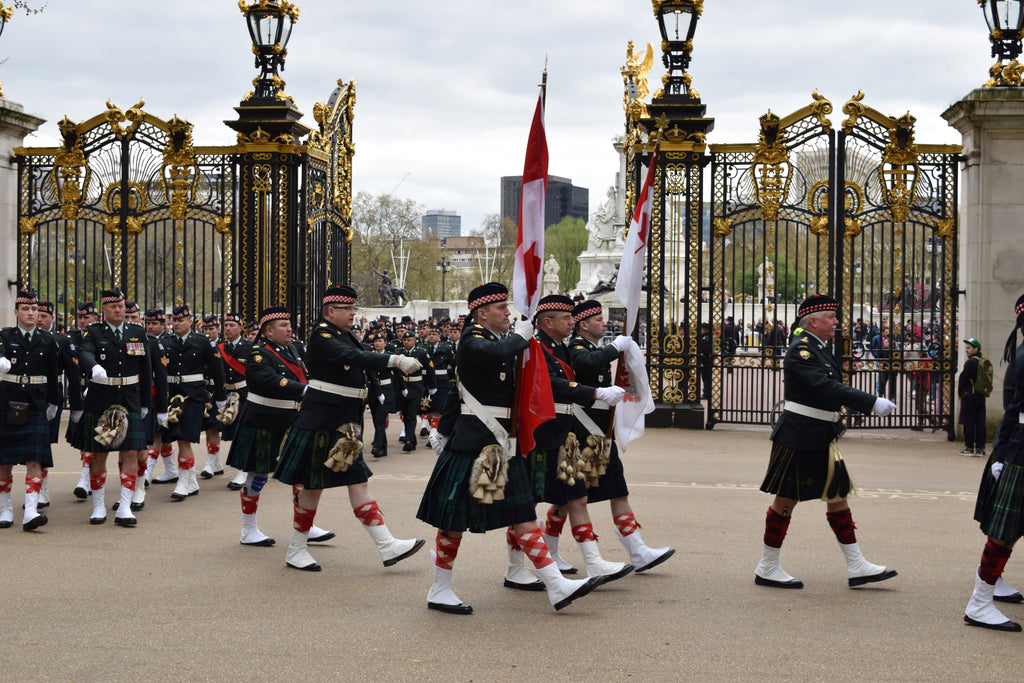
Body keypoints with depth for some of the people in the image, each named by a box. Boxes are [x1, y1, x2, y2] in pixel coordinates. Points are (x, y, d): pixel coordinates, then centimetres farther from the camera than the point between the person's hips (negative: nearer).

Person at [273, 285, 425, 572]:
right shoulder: (321, 337, -16)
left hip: (344, 424, 9)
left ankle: (387, 547, 2)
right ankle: (296, 551, 15)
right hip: (320, 425, -9)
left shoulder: (345, 336, 14)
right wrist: (396, 361, -39)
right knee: (313, 485, 1)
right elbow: (354, 358, -31)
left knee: (358, 482, 5)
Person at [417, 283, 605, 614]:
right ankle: (439, 591, 14)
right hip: (472, 446, -9)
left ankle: (557, 586, 0)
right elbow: (499, 353, -33)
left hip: (501, 445, 9)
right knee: (455, 518, 2)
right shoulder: (473, 341, -11)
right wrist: (521, 335, -15)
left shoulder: (498, 342, 17)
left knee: (522, 516, 4)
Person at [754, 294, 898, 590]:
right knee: (786, 499, -1)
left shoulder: (822, 349, 13)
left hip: (822, 438, 10)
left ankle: (857, 567, 14)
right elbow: (827, 388, -29)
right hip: (798, 438, -10)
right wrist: (872, 403, -32)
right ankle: (767, 568, 10)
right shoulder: (801, 350, -18)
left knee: (837, 494, 10)